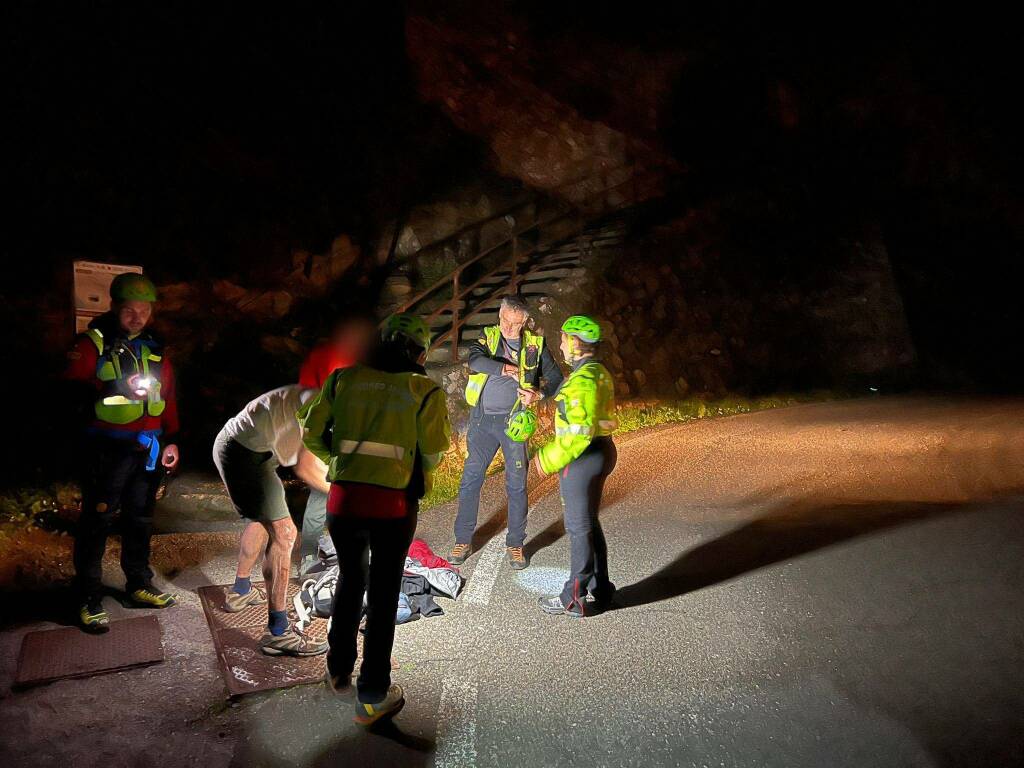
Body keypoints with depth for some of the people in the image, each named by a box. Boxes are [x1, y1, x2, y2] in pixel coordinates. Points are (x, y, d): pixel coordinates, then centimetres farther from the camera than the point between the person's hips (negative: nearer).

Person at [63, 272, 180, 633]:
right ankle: (89, 599, 8)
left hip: (147, 449, 6)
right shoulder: (93, 342, -4)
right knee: (97, 521, -1)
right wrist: (118, 388, -27)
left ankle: (139, 584, 27)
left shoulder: (154, 348, 12)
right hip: (107, 448, -5)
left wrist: (171, 440, 14)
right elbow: (73, 388, -15)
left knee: (140, 518, 14)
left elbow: (168, 396, 17)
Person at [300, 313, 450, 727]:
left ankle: (339, 669, 40)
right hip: (393, 504, -3)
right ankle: (372, 696, 18)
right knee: (383, 595, 10)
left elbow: (311, 431, 5)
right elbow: (433, 451, -5)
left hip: (343, 498, 3)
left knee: (350, 580, 25)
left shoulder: (344, 378, 2)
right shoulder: (424, 390, -5)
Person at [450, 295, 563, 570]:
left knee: (517, 484, 4)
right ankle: (463, 541, 17)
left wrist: (539, 393, -13)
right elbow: (474, 361, -19)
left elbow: (556, 379, 6)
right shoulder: (488, 337, 2)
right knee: (470, 480, 4)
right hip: (482, 419, 1)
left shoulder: (535, 345, 3)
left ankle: (515, 545, 17)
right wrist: (508, 368, -31)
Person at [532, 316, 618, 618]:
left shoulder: (582, 381, -21)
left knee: (579, 527, 1)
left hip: (583, 458, -10)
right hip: (601, 451, 10)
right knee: (590, 523, 19)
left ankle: (575, 598, 13)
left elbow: (579, 433, -26)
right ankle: (599, 589, 30)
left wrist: (548, 459, -15)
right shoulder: (600, 373, 10)